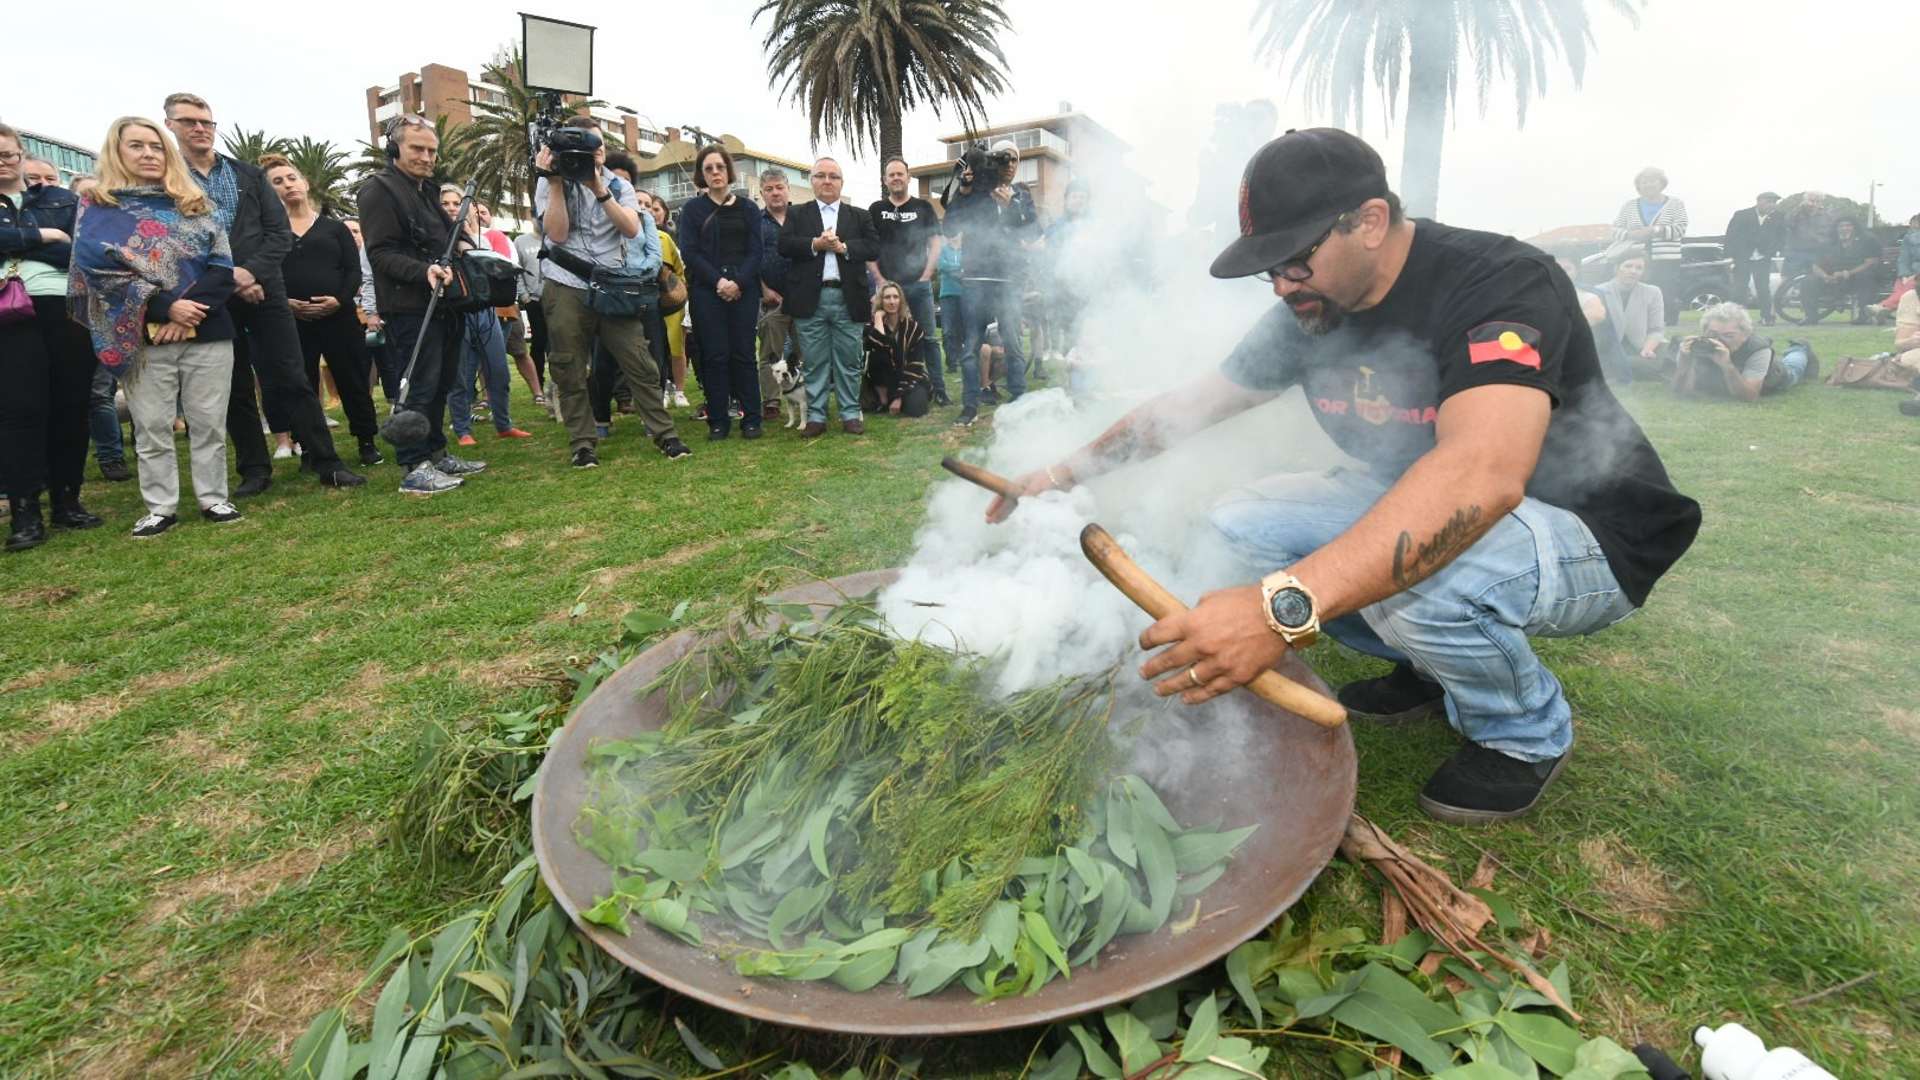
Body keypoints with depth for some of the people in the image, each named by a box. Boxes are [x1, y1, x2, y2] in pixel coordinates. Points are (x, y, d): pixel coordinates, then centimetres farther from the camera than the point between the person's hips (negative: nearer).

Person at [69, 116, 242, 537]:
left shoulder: (198, 204, 12)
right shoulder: (99, 210, 7)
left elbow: (223, 264, 3)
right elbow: (99, 269, -4)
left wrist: (194, 306, -11)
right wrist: (165, 306, -16)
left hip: (207, 330, 1)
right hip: (142, 336, -1)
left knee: (210, 422, 3)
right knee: (152, 427, 2)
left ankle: (214, 499, 12)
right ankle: (160, 507, 9)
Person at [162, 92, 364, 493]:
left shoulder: (250, 175, 11)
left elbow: (281, 233, 3)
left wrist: (252, 272, -11)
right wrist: (226, 276, -13)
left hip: (264, 293, 1)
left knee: (291, 381, -2)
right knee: (235, 389, 6)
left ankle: (327, 463, -1)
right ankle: (255, 470, 12)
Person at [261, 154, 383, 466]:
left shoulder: (334, 227, 12)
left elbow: (354, 270, 4)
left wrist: (340, 300, -12)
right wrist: (284, 303, -12)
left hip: (338, 316, 0)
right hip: (291, 320, 1)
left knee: (353, 381, 2)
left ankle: (367, 442, 13)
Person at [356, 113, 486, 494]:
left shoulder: (427, 190, 21)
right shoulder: (380, 190, -7)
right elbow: (380, 253, -16)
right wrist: (423, 271, -30)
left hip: (440, 303, 9)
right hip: (409, 307, -9)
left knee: (440, 384, 13)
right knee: (418, 388, -9)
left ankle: (436, 454, 22)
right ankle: (413, 469, -5)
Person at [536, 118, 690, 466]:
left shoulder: (620, 186, 9)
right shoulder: (551, 182, 4)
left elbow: (631, 229, -9)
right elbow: (557, 233, -10)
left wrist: (599, 189, -17)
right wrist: (556, 183, -13)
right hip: (567, 289, -1)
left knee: (641, 364, -3)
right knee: (570, 371, 1)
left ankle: (664, 433, 4)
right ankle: (583, 443, 10)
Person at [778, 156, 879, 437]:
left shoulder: (859, 216, 14)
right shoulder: (796, 214, 12)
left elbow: (874, 247, 0)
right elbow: (784, 245, -2)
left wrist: (843, 247, -11)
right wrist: (815, 244, -14)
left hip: (848, 298, 1)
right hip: (811, 298, 0)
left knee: (848, 360, 4)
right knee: (814, 362, 3)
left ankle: (851, 414, 12)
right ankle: (816, 416, 9)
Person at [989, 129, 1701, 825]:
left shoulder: (1498, 281, -27)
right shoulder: (1312, 313, -4)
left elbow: (1481, 472, -45)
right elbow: (1192, 402, 5)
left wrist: (1285, 609, -55)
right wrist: (1067, 471, -2)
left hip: (1588, 537, -7)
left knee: (1414, 562, -38)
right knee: (1239, 526, -7)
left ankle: (1528, 732, -3)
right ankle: (1436, 663, 11)